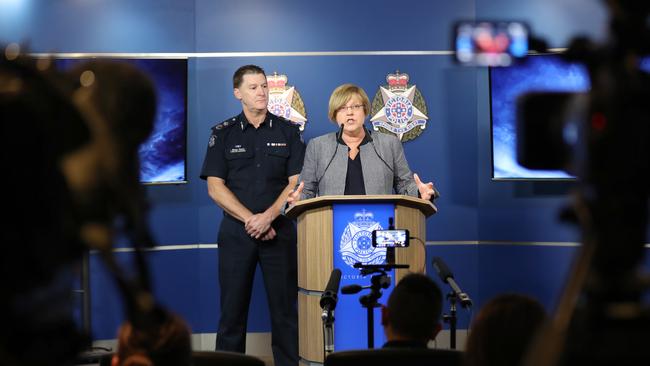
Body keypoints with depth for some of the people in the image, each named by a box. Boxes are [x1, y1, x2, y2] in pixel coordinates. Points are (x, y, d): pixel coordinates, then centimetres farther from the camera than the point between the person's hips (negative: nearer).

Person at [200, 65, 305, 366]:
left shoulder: (288, 132, 8)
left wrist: (268, 217, -13)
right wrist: (250, 219, -11)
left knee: (285, 307, -1)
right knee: (233, 308, 1)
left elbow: (296, 183, 0)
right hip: (236, 232, 0)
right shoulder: (223, 134, 7)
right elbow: (215, 187, -1)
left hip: (280, 230, 0)